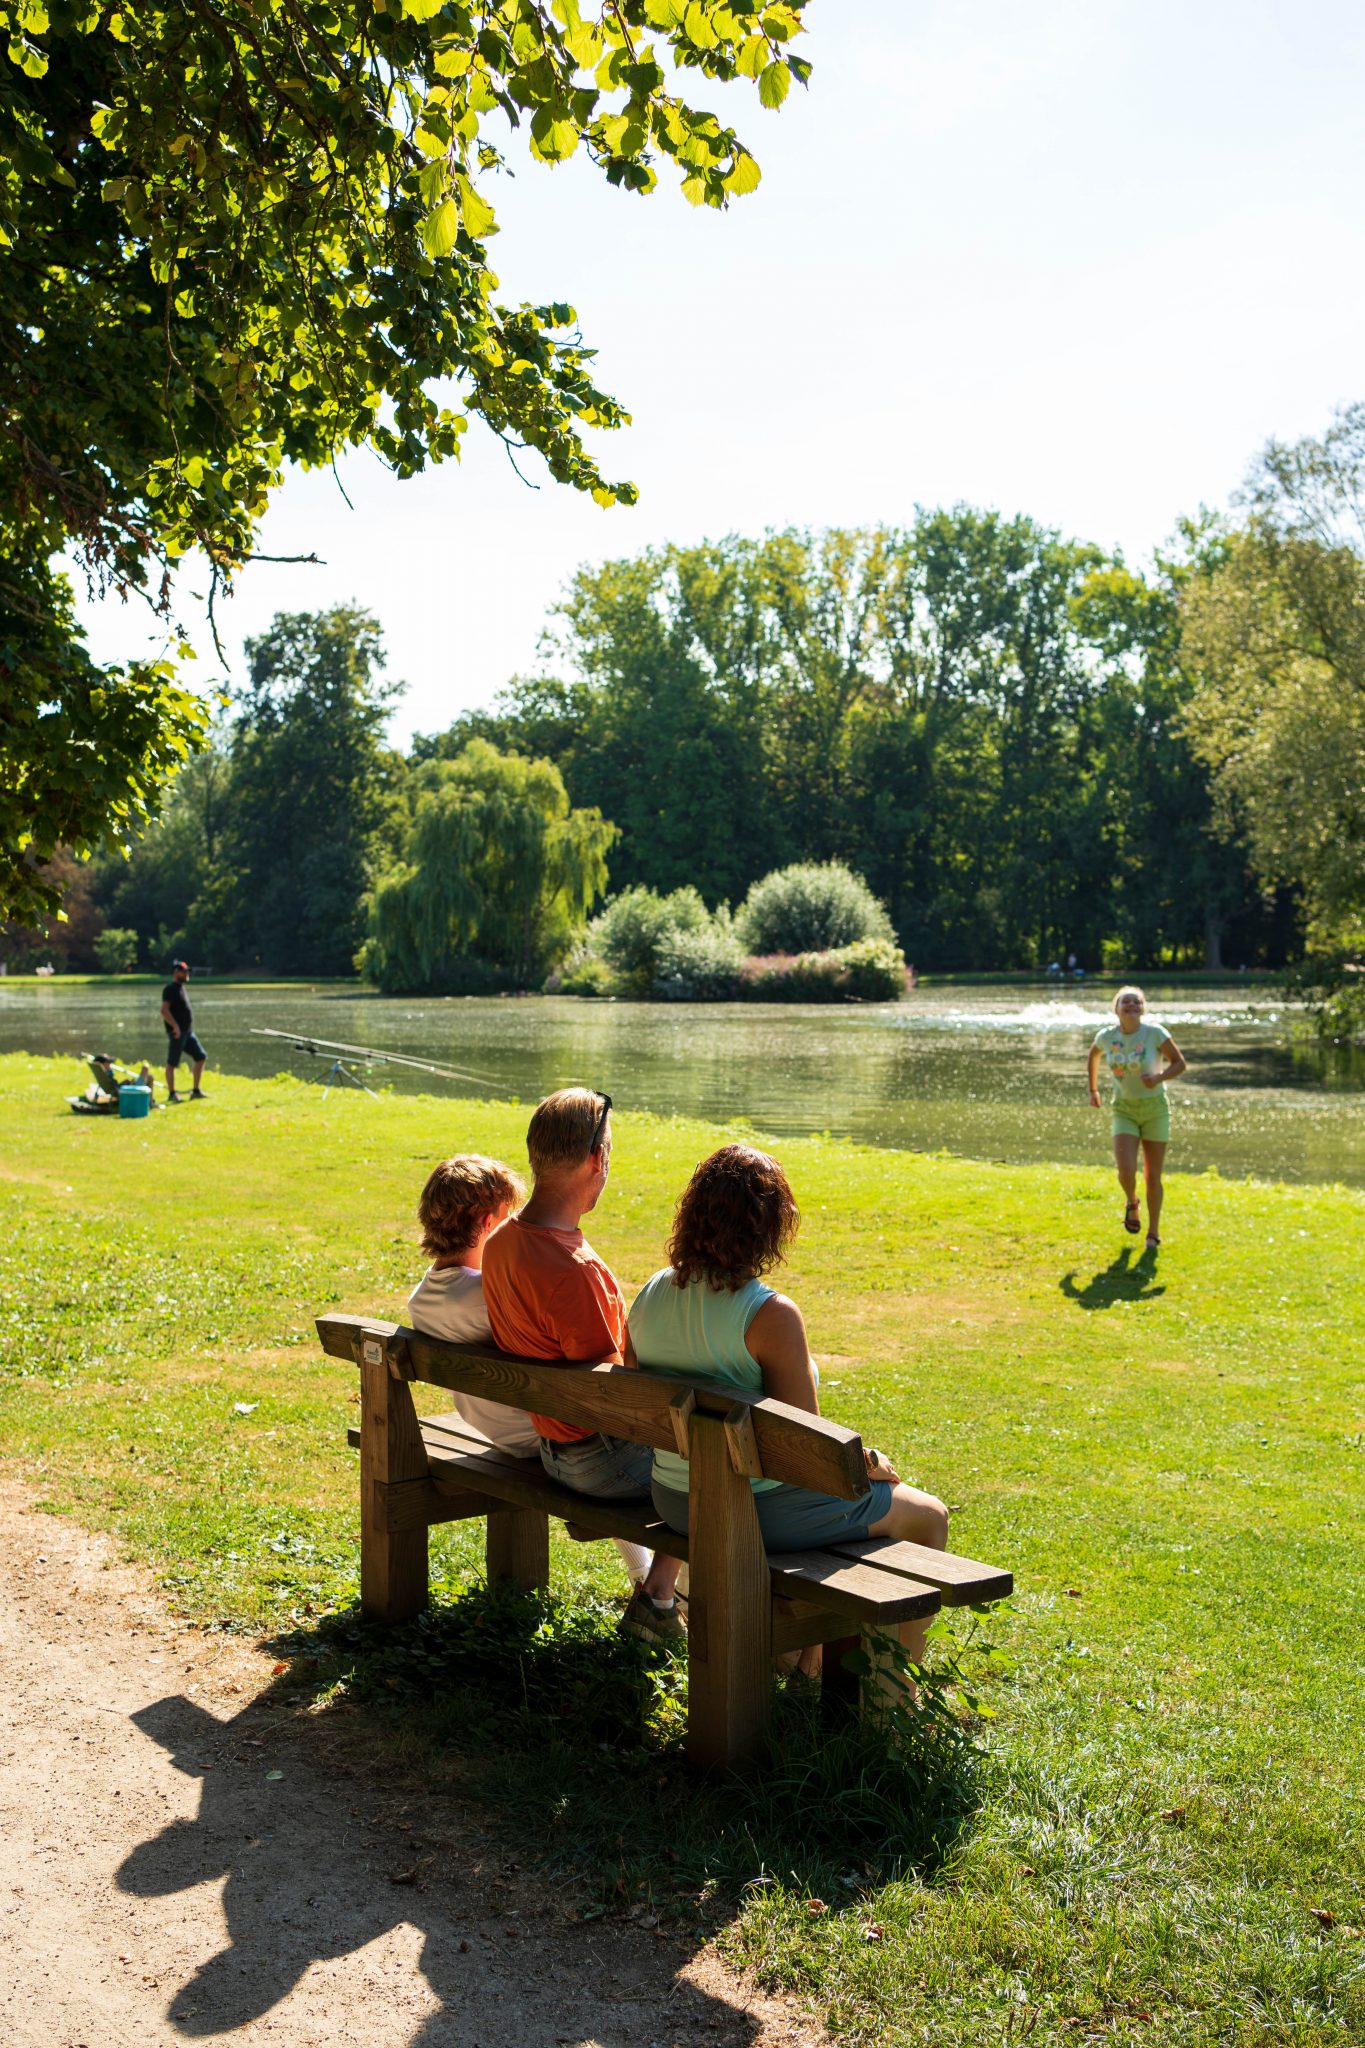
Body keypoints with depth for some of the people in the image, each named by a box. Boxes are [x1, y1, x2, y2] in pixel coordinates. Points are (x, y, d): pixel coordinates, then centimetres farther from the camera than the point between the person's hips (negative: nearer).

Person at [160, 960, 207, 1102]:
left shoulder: (180, 988, 17)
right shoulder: (170, 988, -12)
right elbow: (164, 1010, -21)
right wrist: (175, 1026, -23)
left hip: (188, 1032, 10)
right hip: (177, 1032, -10)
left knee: (201, 1057, 6)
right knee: (172, 1063, 0)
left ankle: (196, 1091, 10)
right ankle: (172, 1094, 7)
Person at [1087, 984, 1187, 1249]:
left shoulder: (1155, 1033, -14)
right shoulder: (1106, 1036, -5)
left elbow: (1179, 1062, -7)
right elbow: (1094, 1056, 17)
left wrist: (1159, 1077, -25)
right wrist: (1093, 1090, 20)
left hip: (1155, 1109, -1)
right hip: (1124, 1110, 1)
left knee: (1152, 1177, 3)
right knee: (1126, 1171, -16)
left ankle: (1153, 1232, 23)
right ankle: (1132, 1203, 19)